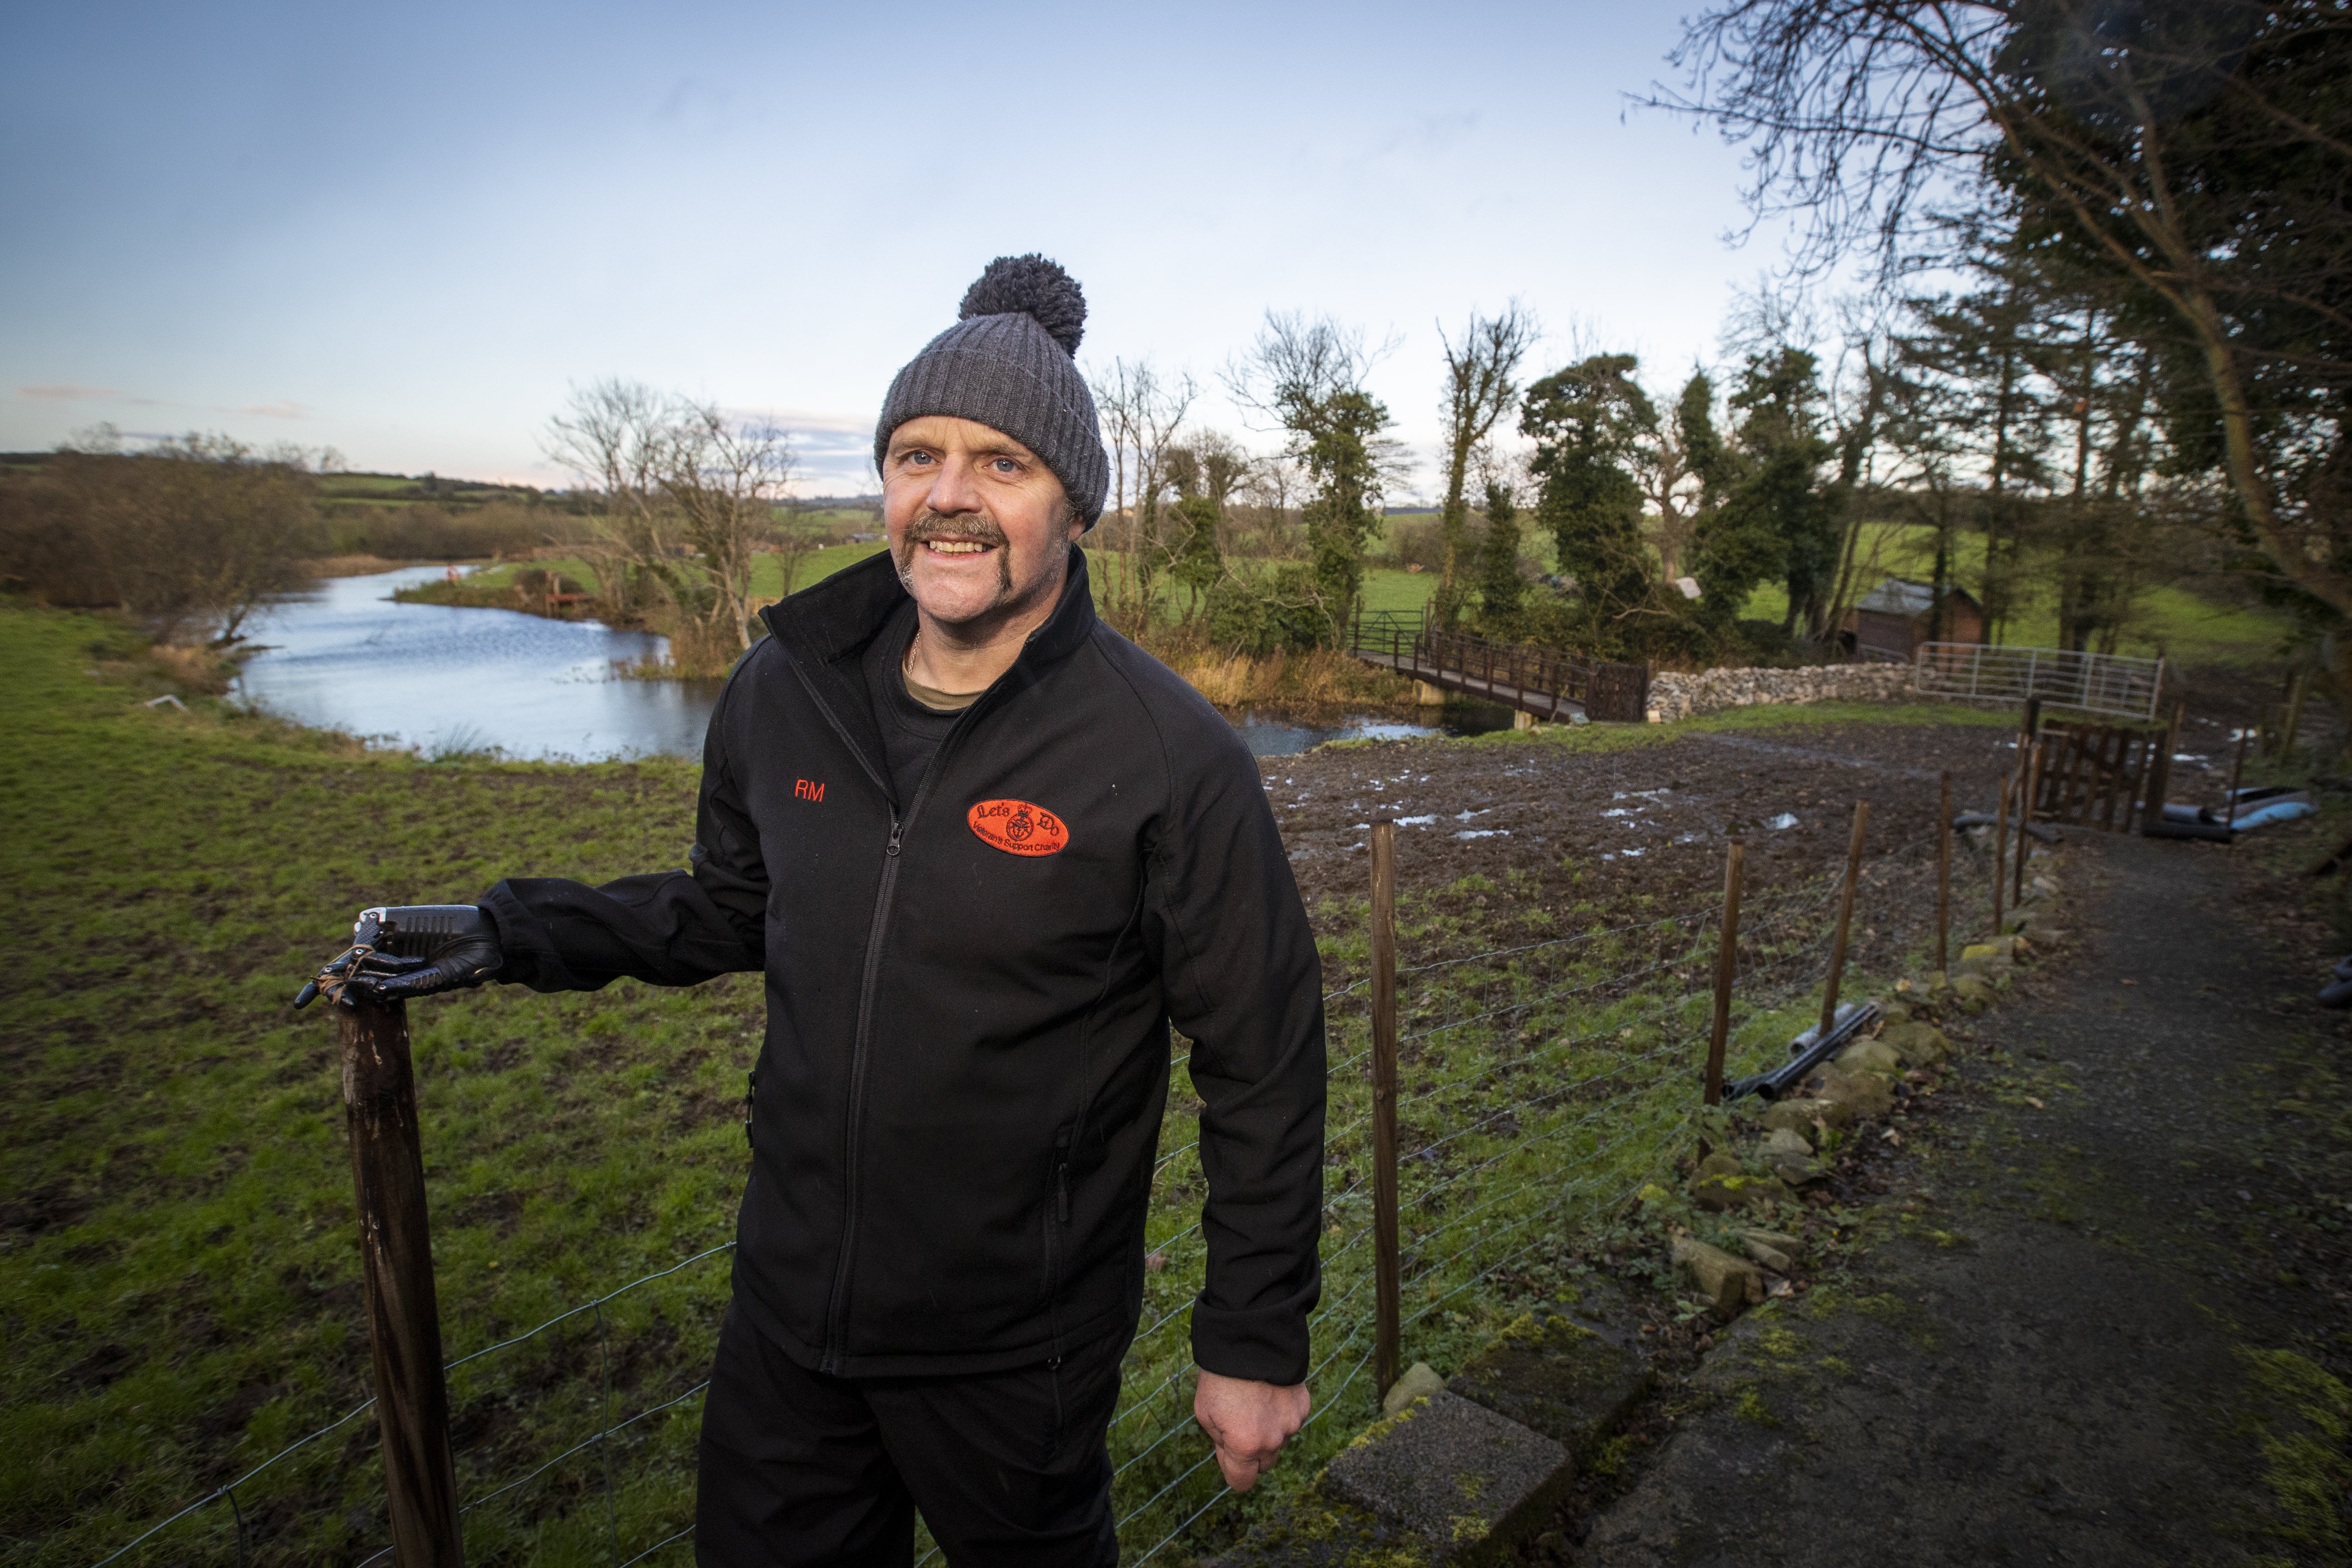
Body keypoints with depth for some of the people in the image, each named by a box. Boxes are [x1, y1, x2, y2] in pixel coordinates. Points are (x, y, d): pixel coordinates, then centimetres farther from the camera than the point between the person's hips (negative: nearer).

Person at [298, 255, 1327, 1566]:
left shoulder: (1170, 759, -21)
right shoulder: (783, 695, -5)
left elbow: (1264, 1070, -14)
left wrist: (1257, 1344, -8)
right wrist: (503, 936, 4)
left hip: (1011, 1359, -4)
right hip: (788, 1312, 5)